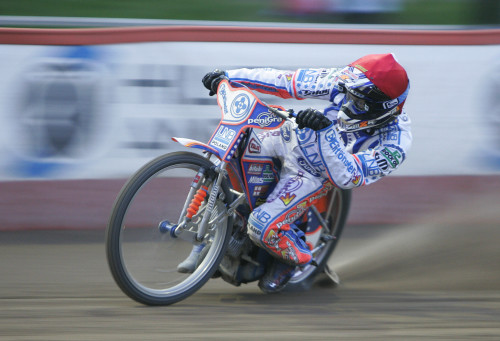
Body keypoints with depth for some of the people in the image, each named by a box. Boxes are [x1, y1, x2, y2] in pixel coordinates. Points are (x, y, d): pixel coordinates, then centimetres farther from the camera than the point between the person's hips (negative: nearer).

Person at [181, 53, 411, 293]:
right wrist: (229, 76, -17)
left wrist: (326, 130, -52)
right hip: (291, 138, 4)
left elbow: (346, 177, -39)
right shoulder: (349, 83, -21)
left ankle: (295, 256, 15)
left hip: (313, 175, -4)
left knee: (263, 226, -20)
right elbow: (290, 81, -15)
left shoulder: (394, 144, -30)